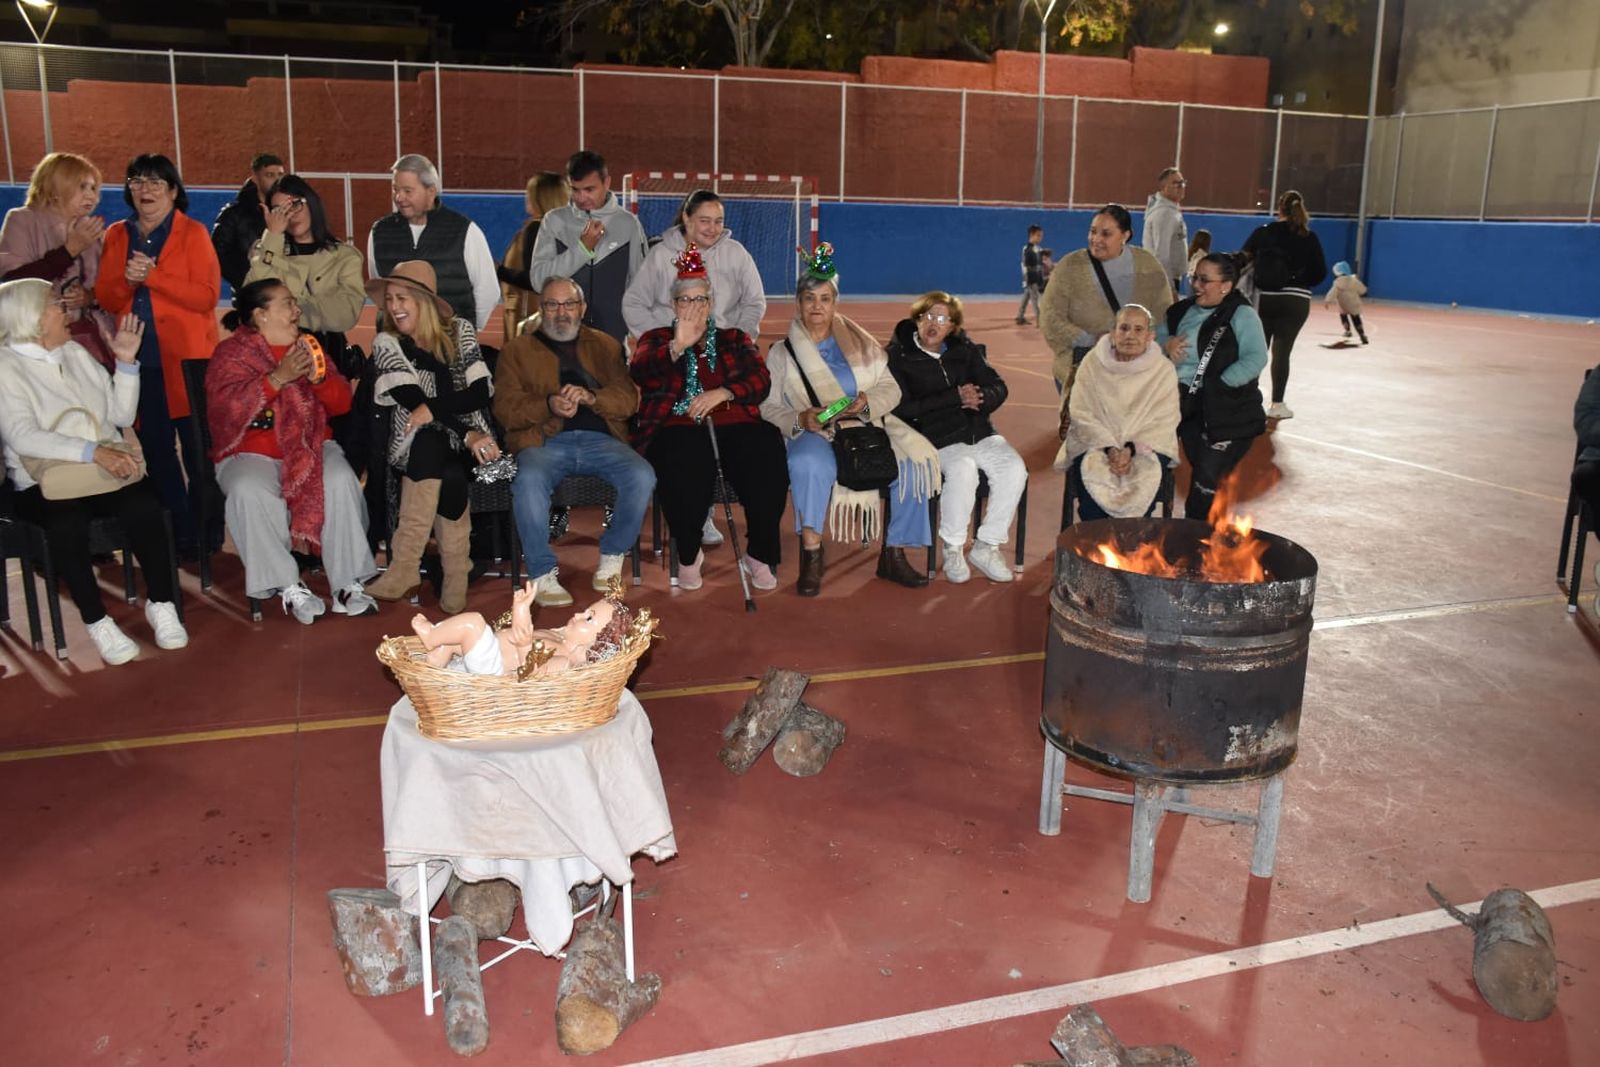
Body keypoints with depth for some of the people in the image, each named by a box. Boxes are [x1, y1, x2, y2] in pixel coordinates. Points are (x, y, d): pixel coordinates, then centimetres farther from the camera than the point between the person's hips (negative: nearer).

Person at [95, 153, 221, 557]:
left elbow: (206, 296, -10)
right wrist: (126, 280, -11)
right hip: (139, 362, 4)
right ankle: (180, 536, 18)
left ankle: (208, 535, 11)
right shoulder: (116, 237, 13)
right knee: (156, 452, 7)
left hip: (186, 360, -4)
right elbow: (105, 299, 9)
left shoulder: (193, 233, 0)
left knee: (198, 449, 0)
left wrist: (152, 276, -18)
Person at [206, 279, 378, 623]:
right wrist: (277, 378, -24)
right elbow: (226, 408, -16)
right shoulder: (230, 353, 3)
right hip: (251, 452, -2)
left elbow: (342, 402, 10)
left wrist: (319, 377, -11)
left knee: (340, 481, -28)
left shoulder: (305, 346, 15)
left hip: (311, 446, 3)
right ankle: (288, 586, -23)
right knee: (248, 492, -34)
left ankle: (347, 584, -24)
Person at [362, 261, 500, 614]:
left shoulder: (460, 331, 6)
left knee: (447, 470, -34)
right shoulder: (386, 343, 4)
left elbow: (480, 393, -3)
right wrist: (467, 435, -19)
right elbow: (413, 401, -7)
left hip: (470, 437, 1)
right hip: (418, 441, 0)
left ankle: (406, 568, -28)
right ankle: (455, 574, -28)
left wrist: (433, 408, -19)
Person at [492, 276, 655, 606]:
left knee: (642, 476, -28)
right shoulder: (516, 350, 19)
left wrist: (591, 397, -11)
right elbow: (505, 409, 6)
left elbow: (629, 399, 9)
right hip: (545, 440, -1)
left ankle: (611, 558, -7)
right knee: (528, 481, -35)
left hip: (600, 438, 2)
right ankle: (543, 575, -21)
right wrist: (548, 405, -13)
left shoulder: (605, 346, 23)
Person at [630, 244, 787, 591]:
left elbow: (760, 380, 8)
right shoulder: (656, 339, 22)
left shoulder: (736, 339, 26)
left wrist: (721, 393, -10)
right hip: (677, 427, -2)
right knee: (686, 459, -39)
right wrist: (677, 346, -16)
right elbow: (639, 371, 0)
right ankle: (688, 555, -17)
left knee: (766, 450, -33)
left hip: (732, 424, 2)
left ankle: (761, 554, -17)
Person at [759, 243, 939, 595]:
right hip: (813, 434, -3)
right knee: (810, 464, -39)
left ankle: (894, 554, -7)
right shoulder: (781, 353, 11)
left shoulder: (860, 344, 17)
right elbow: (768, 408, 2)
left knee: (915, 461, -22)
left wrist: (867, 402, -13)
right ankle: (811, 553, -23)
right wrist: (800, 419, -18)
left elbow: (890, 388, 9)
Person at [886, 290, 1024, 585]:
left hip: (979, 432, 5)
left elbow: (998, 388, 11)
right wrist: (955, 398, -14)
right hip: (937, 439, -5)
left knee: (1014, 469, -22)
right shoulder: (898, 355, 0)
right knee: (962, 469, -35)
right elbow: (902, 408, -12)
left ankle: (986, 546, -7)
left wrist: (979, 398, -14)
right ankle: (953, 549, -14)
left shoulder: (966, 349, 14)